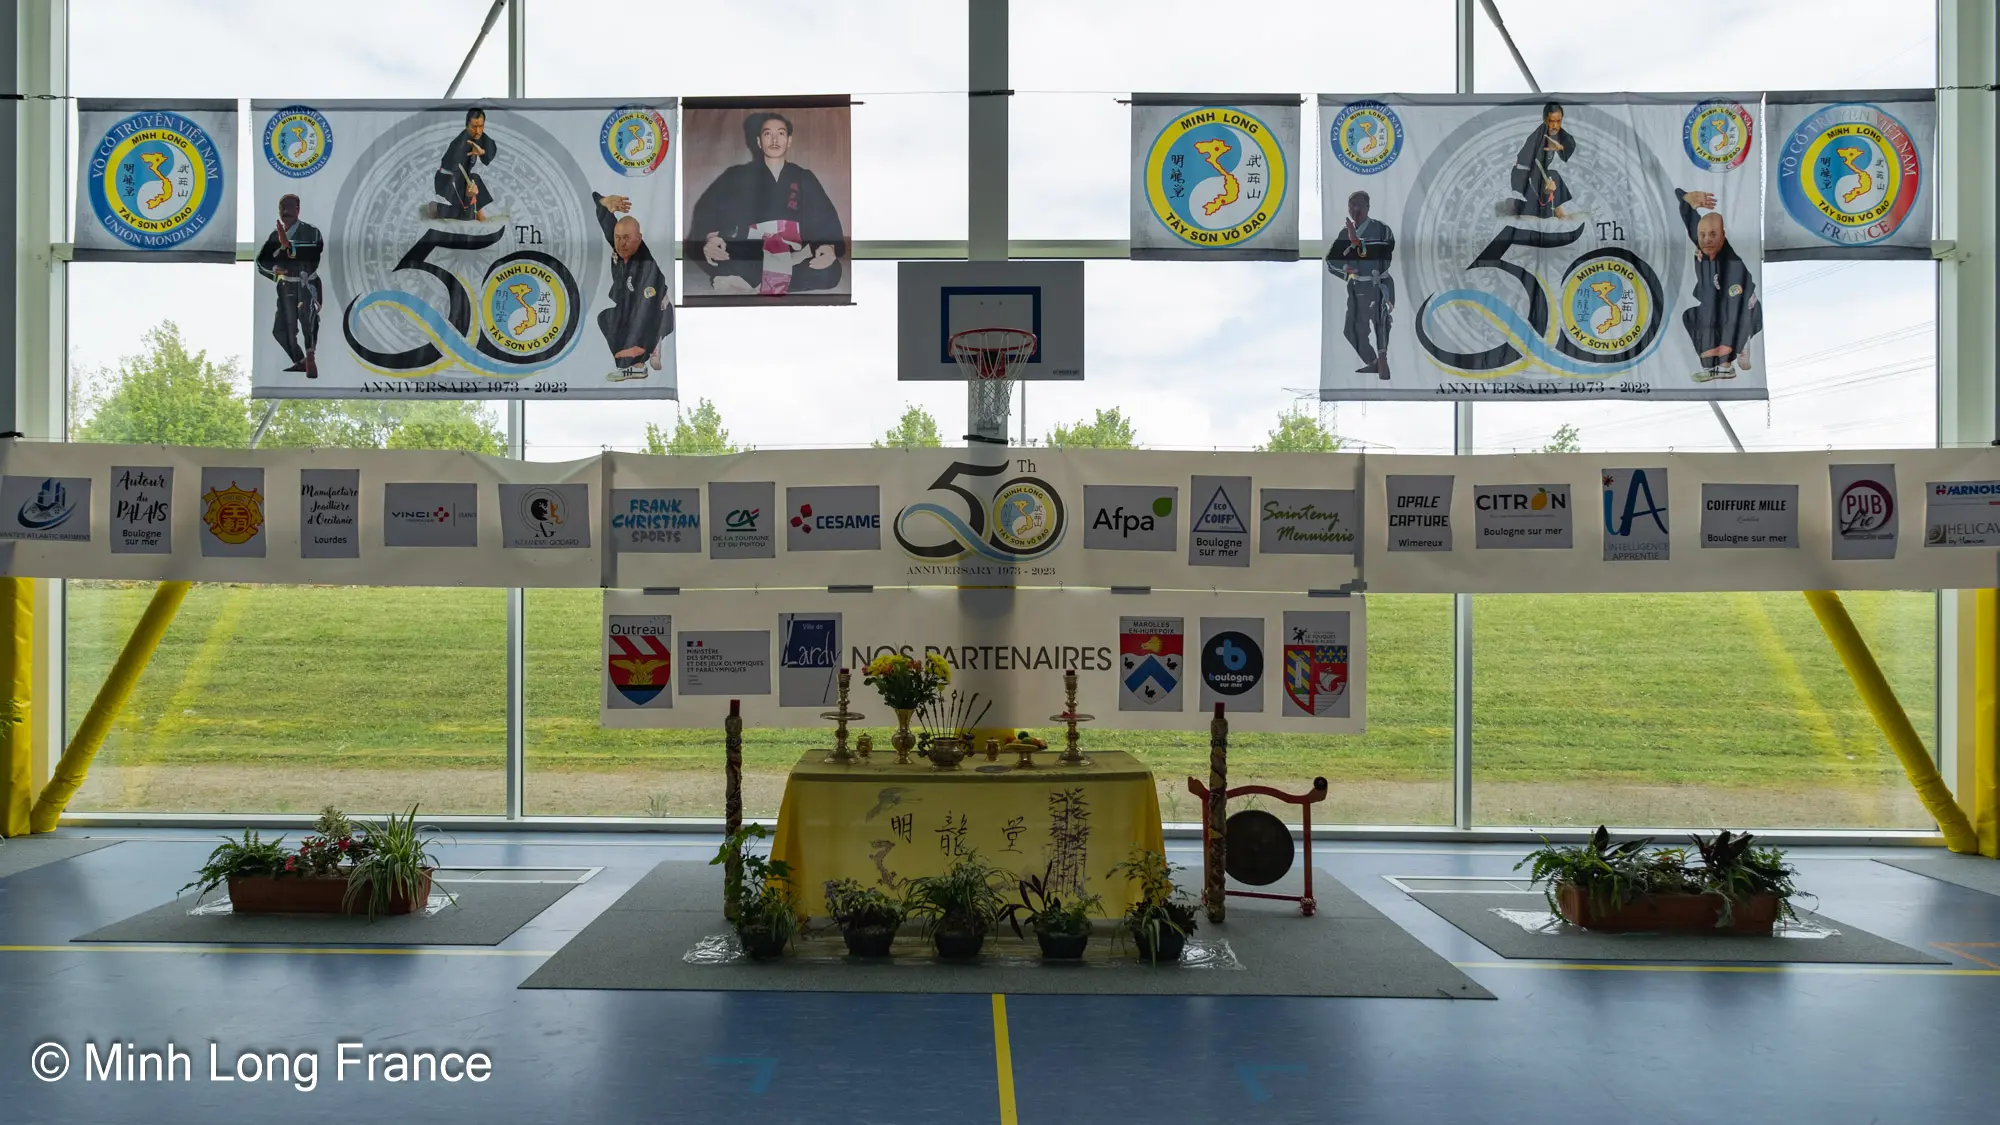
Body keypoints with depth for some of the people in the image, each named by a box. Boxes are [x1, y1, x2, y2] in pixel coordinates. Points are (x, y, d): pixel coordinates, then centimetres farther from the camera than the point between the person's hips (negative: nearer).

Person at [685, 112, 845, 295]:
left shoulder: (805, 179, 19)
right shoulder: (738, 176, 15)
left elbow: (826, 218, 6)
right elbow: (706, 210, 4)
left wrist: (830, 246, -18)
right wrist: (707, 239, -20)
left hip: (792, 260, 2)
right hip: (747, 259, -1)